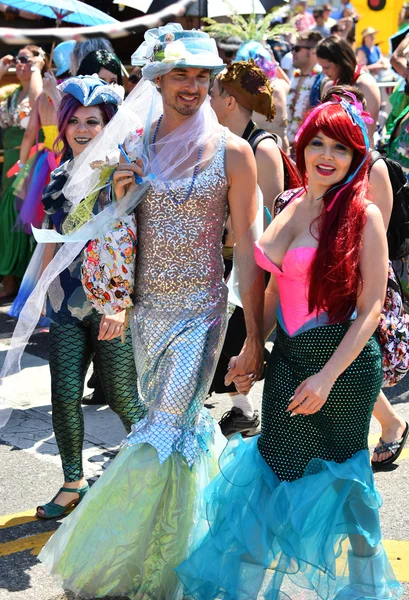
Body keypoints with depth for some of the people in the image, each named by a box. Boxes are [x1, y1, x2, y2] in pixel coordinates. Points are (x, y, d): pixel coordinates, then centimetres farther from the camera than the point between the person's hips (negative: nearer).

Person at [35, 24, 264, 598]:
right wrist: (120, 200, -9)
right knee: (180, 420, 17)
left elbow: (247, 249, -8)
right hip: (145, 308, 5)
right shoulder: (135, 145, 5)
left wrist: (254, 341, -10)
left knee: (162, 437, -8)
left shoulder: (231, 151, -7)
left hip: (198, 311, -5)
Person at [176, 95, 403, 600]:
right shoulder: (288, 205, 4)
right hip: (287, 358, 5)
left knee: (335, 478, 10)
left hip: (344, 362, -5)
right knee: (278, 470, 15)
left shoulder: (363, 215, -14)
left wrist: (328, 376, -18)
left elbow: (371, 306, -15)